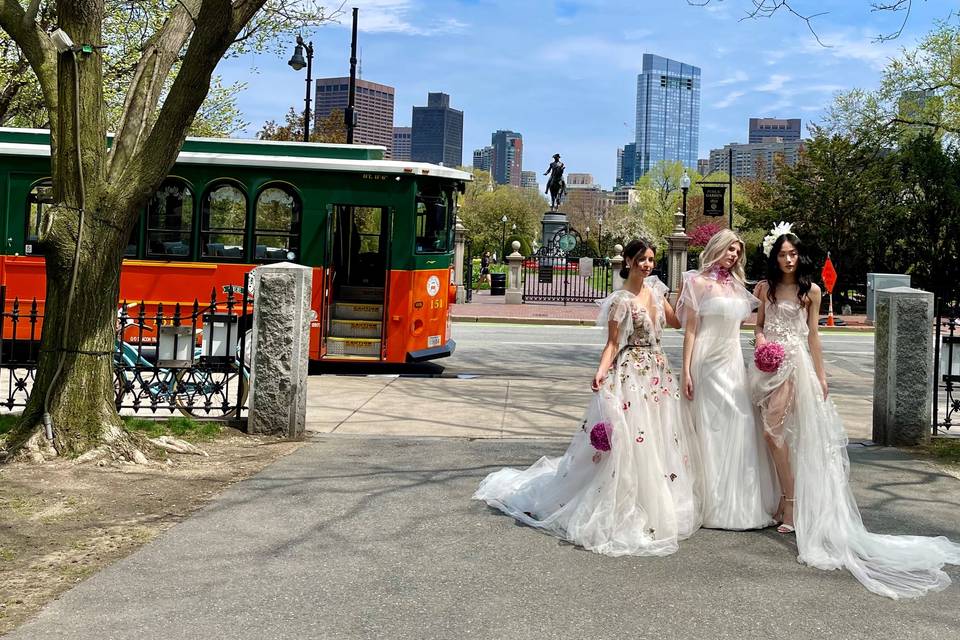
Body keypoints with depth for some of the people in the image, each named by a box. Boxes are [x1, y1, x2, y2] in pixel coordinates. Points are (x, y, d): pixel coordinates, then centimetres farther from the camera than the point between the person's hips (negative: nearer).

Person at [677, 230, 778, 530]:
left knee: (740, 426, 3)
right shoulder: (698, 282, -2)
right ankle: (713, 505, 5)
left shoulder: (736, 285, 15)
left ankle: (739, 503, 11)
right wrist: (686, 372, -11)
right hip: (707, 363, -6)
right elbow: (690, 329, -6)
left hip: (734, 362, 6)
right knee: (710, 429, -3)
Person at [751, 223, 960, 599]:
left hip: (796, 363, -4)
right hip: (770, 363, 4)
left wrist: (820, 374, 0)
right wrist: (760, 340, -7)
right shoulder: (765, 287, 10)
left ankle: (791, 500, -7)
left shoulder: (810, 291, 1)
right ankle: (789, 500, 14)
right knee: (774, 431, 4)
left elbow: (812, 335, 2)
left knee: (774, 430, -15)